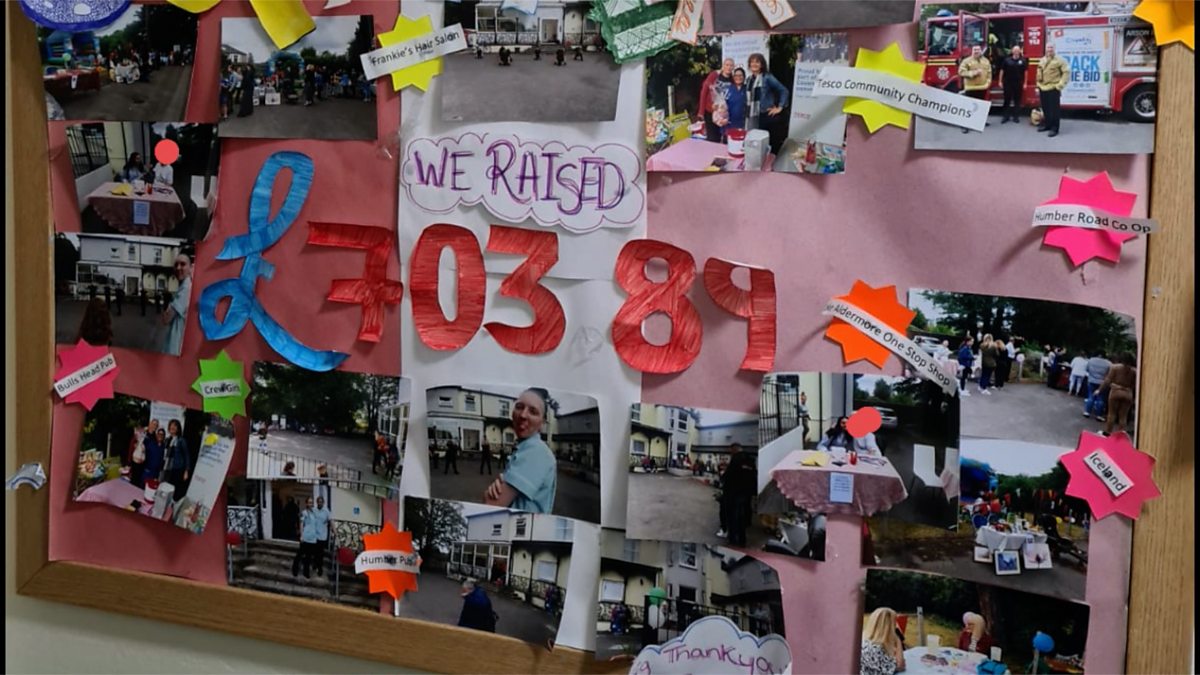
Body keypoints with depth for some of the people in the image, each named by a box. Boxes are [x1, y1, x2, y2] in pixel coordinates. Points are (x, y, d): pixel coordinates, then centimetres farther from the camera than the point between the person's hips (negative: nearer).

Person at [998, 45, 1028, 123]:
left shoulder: (1023, 60, 2)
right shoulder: (1007, 60, 1)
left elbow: (1025, 72, 4)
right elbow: (1002, 70, 4)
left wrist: (1025, 83, 1)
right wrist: (1000, 81, 1)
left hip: (1018, 84, 0)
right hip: (1008, 83, 0)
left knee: (1017, 100, 5)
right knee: (1007, 100, 2)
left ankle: (1016, 116, 12)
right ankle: (1006, 116, 8)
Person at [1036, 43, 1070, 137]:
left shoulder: (1059, 60, -7)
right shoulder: (1042, 60, 14)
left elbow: (1066, 72, -10)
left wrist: (1060, 85, -14)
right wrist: (1038, 87, 18)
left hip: (1053, 89, -7)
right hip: (1043, 89, 7)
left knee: (1054, 109, -6)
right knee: (1045, 108, 15)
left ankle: (1054, 128, -3)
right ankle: (1047, 124, 28)